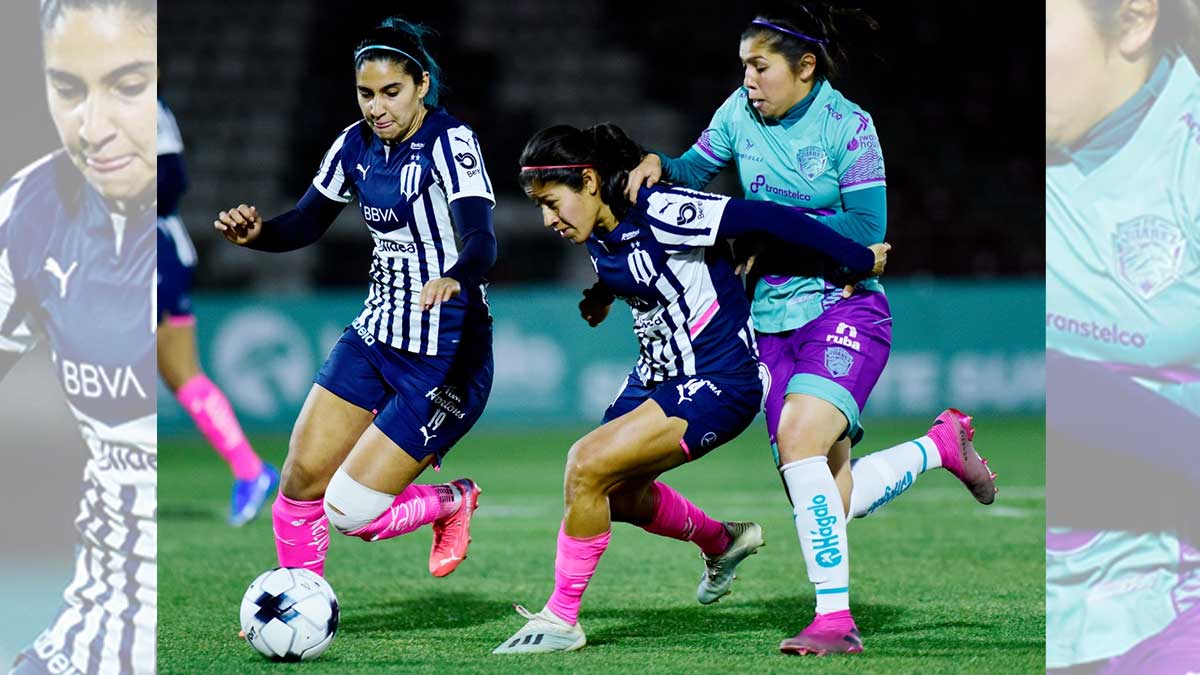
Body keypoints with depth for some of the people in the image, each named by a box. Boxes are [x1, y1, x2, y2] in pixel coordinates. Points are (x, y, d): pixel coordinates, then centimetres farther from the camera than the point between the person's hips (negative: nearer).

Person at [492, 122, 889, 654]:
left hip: (717, 383, -9)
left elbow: (767, 218, -26)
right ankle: (722, 542, 46)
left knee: (588, 465, -20)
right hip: (658, 374, 9)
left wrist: (858, 260, -23)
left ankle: (561, 619, -8)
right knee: (618, 496, 19)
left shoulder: (660, 213, -25)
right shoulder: (599, 235, 1)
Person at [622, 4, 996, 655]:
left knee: (798, 437, -29)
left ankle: (834, 618, -26)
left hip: (846, 310, -6)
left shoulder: (848, 126, -10)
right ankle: (941, 443, 28)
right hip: (773, 325, 6)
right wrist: (659, 164, -5)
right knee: (830, 499, 0)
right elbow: (696, 171, 17)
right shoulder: (741, 112, 6)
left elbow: (867, 228, -15)